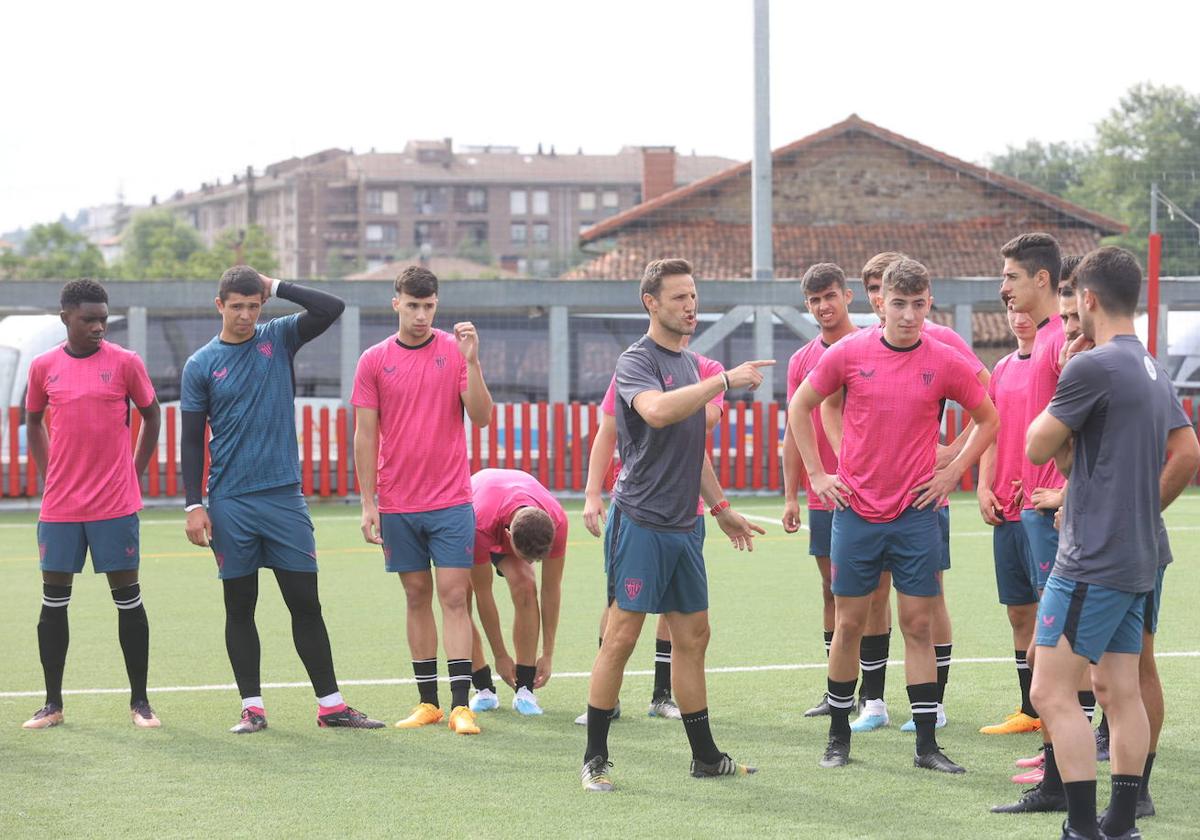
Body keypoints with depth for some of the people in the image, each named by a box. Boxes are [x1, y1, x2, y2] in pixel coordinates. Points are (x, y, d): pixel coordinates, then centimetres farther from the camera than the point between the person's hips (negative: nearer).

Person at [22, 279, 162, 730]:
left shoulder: (124, 362, -2)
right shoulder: (43, 367, 4)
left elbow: (151, 416, 9)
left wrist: (133, 472, 5)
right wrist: (49, 476, 10)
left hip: (115, 504, -2)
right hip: (60, 504, 2)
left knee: (127, 597, 0)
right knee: (53, 600, 4)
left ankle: (140, 701, 9)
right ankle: (53, 704, 12)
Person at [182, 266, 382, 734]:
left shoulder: (279, 339, 6)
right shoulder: (201, 365, 3)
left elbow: (332, 309, -7)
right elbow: (192, 440, 3)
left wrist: (277, 287, -5)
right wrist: (194, 506, -3)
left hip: (284, 495, 1)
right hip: (229, 503, -1)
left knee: (305, 603, 2)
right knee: (240, 607, 4)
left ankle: (330, 705, 6)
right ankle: (252, 707, 10)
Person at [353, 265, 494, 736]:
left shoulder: (456, 352, 1)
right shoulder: (374, 361, 3)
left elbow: (481, 417, -5)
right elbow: (365, 436, 4)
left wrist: (471, 361, -17)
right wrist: (368, 503, 1)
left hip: (451, 501, -1)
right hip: (397, 504, 1)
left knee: (454, 596, -5)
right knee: (417, 597, 7)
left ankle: (460, 705, -7)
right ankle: (427, 702, 13)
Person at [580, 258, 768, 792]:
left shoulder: (688, 363, 16)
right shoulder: (636, 362, -10)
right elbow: (658, 410, -32)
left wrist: (721, 507, 26)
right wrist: (724, 381, -30)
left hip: (683, 525, 8)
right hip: (640, 521, -8)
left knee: (692, 636, 10)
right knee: (622, 636, -6)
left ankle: (705, 756, 17)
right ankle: (595, 759, 1)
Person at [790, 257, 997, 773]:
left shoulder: (945, 363, -1)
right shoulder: (849, 353, -2)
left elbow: (988, 420, 13)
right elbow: (800, 406, 11)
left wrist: (953, 472, 4)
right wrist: (817, 474, 6)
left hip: (917, 514, 0)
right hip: (856, 512, 0)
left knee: (918, 624, 1)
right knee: (849, 624, 5)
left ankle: (927, 744, 5)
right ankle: (838, 736, 17)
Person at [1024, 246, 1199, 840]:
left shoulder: (1093, 366, -15)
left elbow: (1037, 448, -7)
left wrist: (1065, 378, 3)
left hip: (1091, 562, -9)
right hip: (1138, 561, 9)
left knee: (1052, 694, -8)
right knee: (1119, 689, 11)